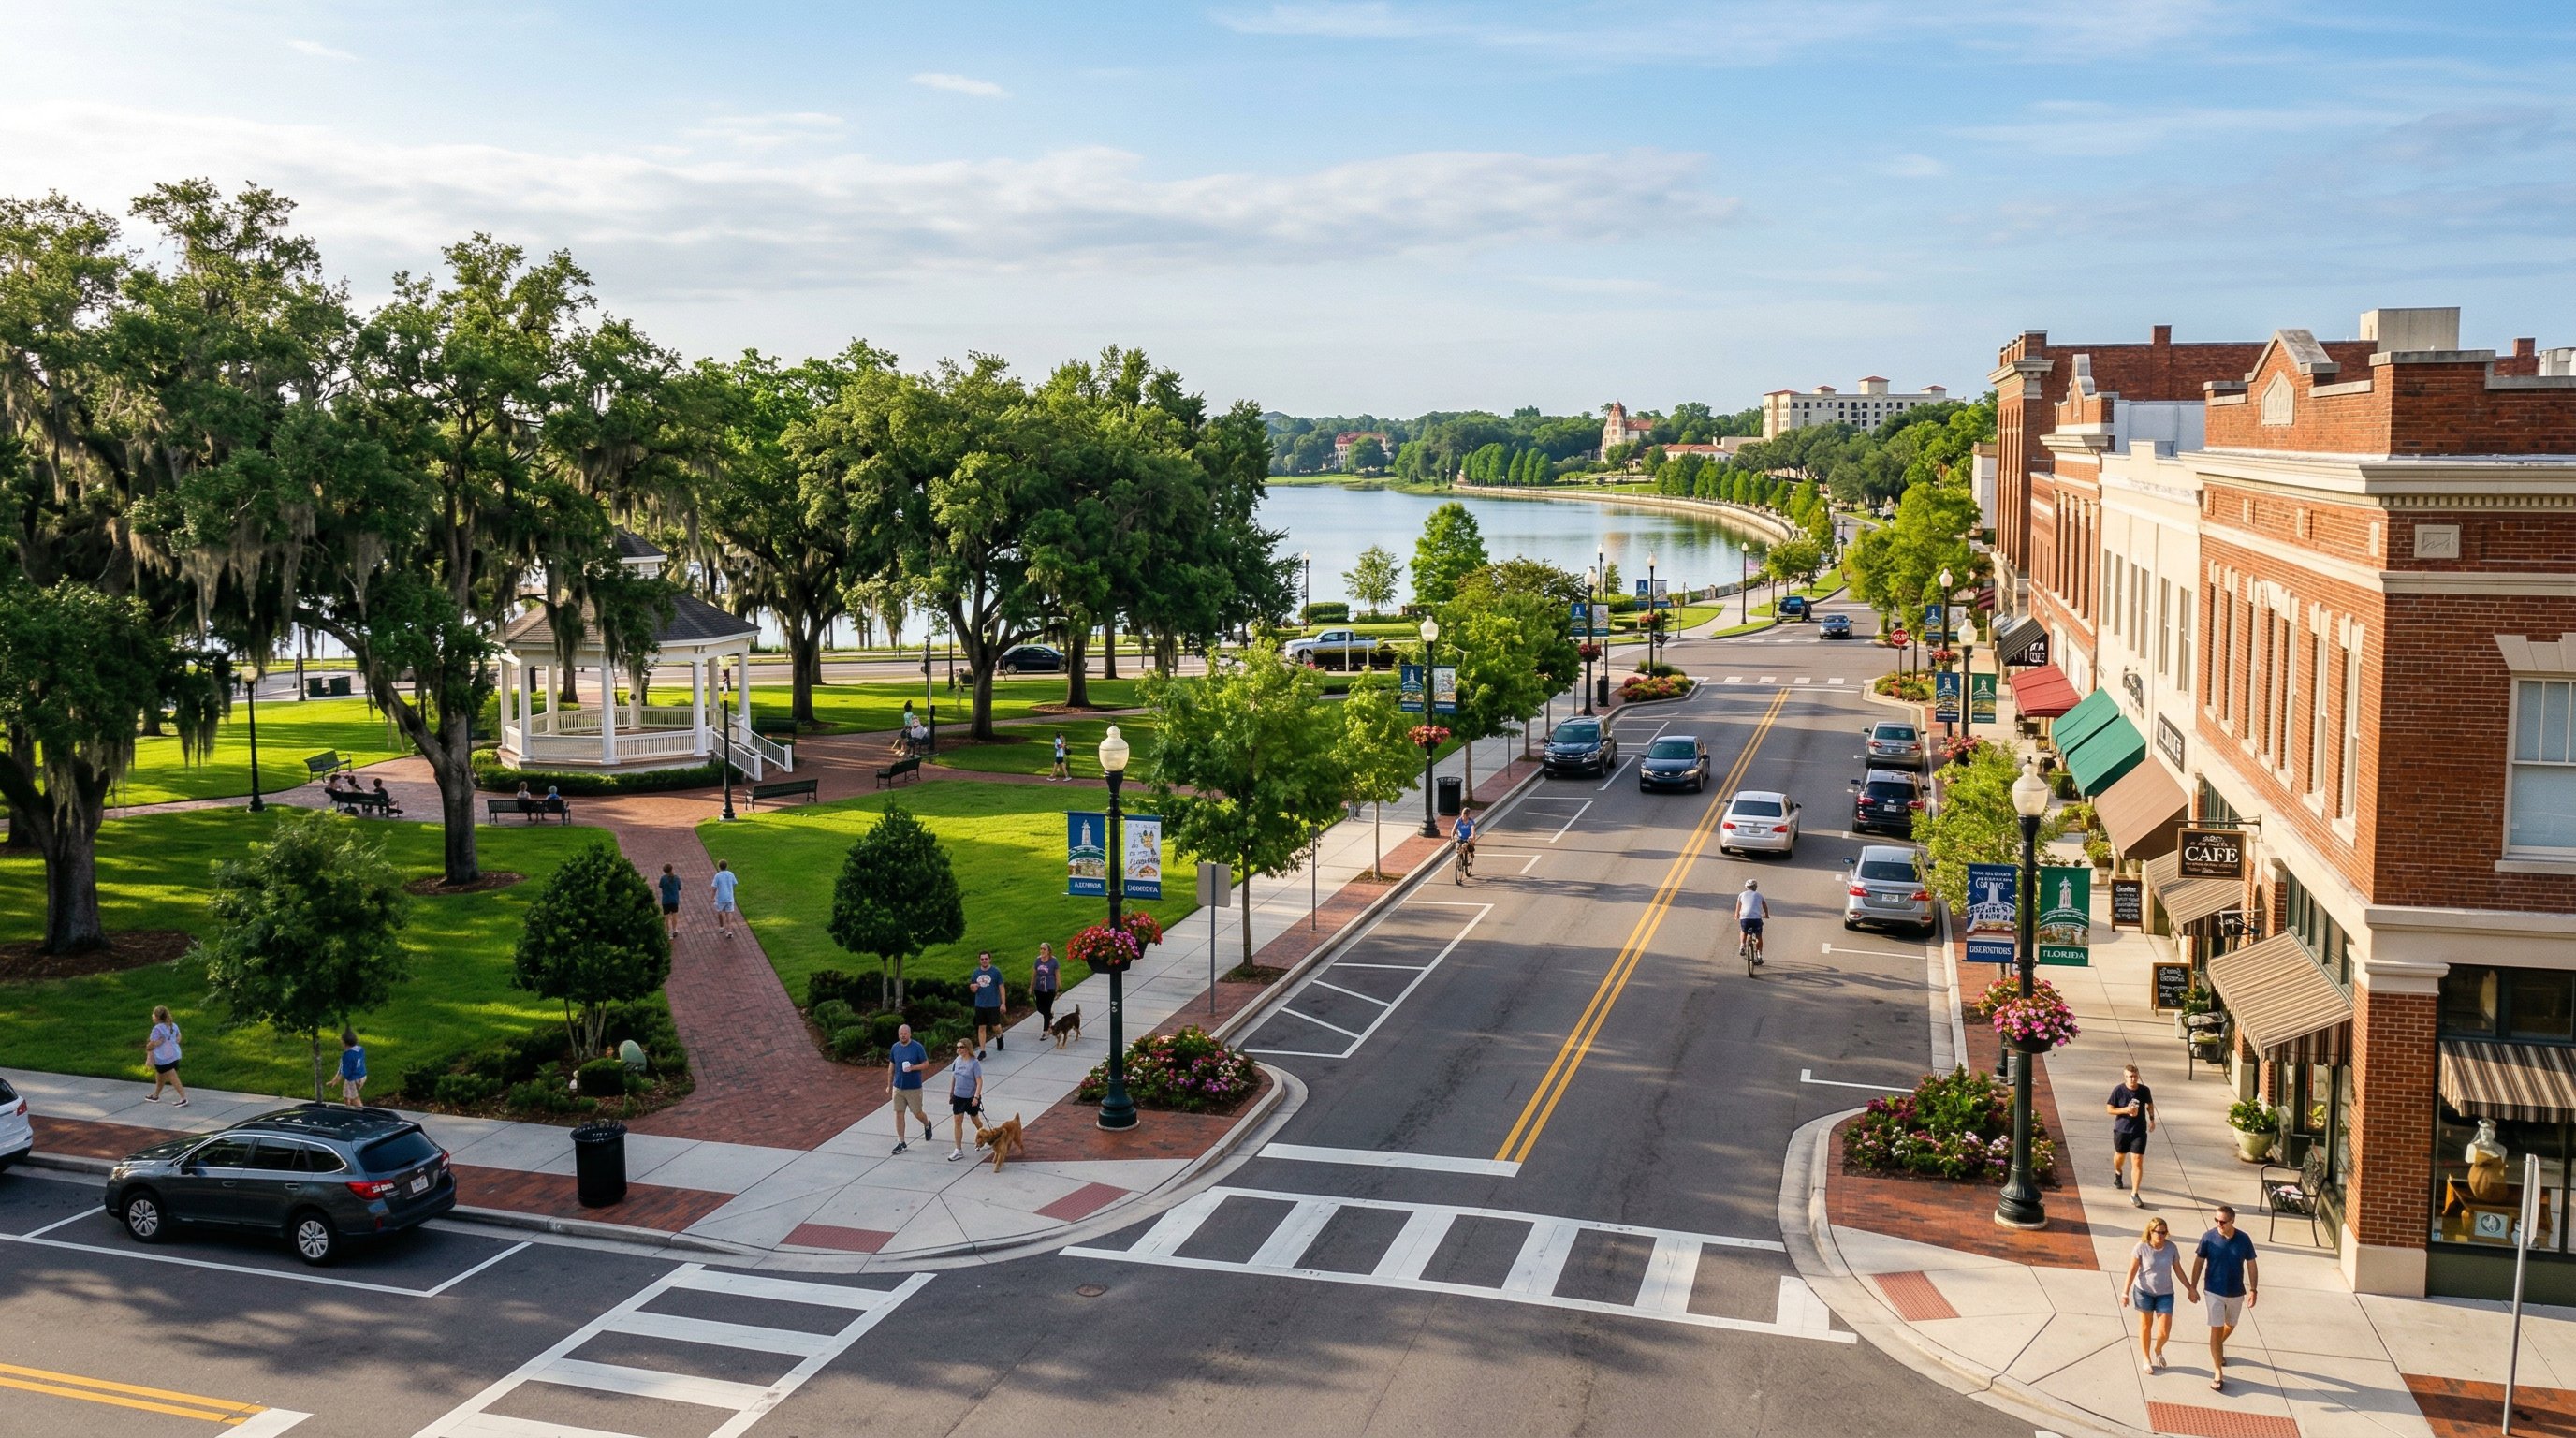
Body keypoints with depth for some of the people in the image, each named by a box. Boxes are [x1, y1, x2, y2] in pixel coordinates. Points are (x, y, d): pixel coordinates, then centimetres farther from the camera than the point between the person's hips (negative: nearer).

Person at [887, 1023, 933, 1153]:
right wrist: (889, 1085, 13)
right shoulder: (895, 1047, 3)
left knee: (917, 1113, 6)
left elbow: (926, 1064, -6)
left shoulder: (917, 1047, -10)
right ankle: (901, 1142, 11)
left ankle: (927, 1125, 40)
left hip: (914, 1088, -4)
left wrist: (912, 1068, -22)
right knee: (899, 1113, 3)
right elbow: (891, 1067, 12)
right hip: (898, 1087, 4)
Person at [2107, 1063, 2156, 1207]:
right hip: (2121, 1130, 0)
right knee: (2120, 1155, 23)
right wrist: (2125, 1110, -21)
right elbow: (2109, 1109, -7)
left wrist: (2152, 1119, 6)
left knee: (2138, 1162, -9)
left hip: (2139, 1131, 0)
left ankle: (2134, 1195, -4)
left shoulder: (2145, 1090, -6)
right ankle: (2118, 1174, 57)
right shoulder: (2118, 1091, -12)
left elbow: (2150, 1104, 15)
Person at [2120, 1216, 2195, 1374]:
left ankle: (2158, 1350, 34)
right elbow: (2132, 1271, -11)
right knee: (2146, 1326, 13)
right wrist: (2125, 1292, -13)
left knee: (2164, 1332, -1)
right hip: (2144, 1291, -2)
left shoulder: (2172, 1247, -11)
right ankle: (2146, 1359, 33)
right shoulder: (2141, 1247, -17)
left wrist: (2190, 1289, 7)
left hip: (2165, 1294, 2)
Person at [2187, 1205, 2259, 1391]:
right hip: (2214, 1292, -2)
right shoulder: (2208, 1237, -14)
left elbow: (2252, 1265, -1)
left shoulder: (2244, 1239, -11)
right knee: (2216, 1330, -4)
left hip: (2236, 1293, 3)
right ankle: (2218, 1372, 1)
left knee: (2230, 1325, 22)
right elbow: (2198, 1262, -4)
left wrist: (2253, 1290, -7)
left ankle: (2218, 1348, 52)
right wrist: (2193, 1288, -3)